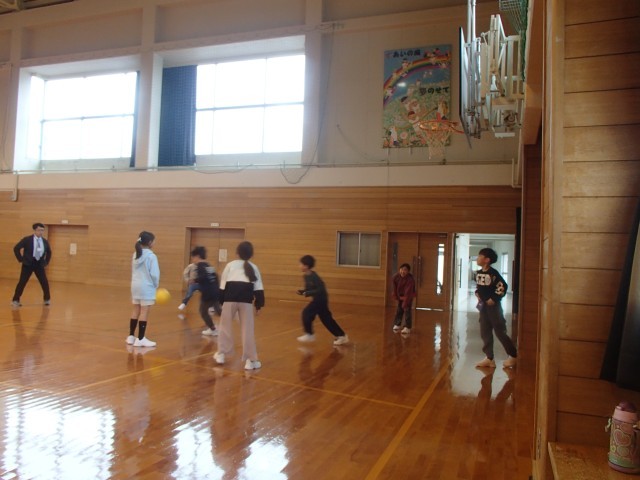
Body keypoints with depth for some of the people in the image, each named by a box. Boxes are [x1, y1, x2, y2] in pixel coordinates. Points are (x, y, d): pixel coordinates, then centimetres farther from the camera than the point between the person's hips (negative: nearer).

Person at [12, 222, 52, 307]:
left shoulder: (45, 241, 4)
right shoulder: (27, 240, -8)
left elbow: (49, 252, 21)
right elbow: (16, 248, -4)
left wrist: (46, 262, 14)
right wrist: (21, 259, -6)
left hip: (39, 264, 3)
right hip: (28, 264, -3)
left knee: (45, 282, 2)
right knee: (22, 282, -2)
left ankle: (47, 299, 20)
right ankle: (15, 300, 10)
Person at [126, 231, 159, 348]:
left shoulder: (135, 255, 10)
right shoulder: (151, 256, -13)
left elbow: (133, 271, 14)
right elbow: (154, 274, -15)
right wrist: (156, 285, 0)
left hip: (135, 285, 8)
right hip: (146, 287, -8)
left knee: (136, 310, 14)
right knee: (144, 312, -2)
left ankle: (131, 336, 20)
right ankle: (140, 339, 0)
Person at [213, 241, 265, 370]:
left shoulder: (230, 265, 11)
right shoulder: (254, 267, 14)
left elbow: (223, 285, 8)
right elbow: (258, 288, 8)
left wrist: (221, 301, 14)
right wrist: (259, 305, 12)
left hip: (230, 297, 0)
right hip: (246, 299, 0)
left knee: (225, 325, 19)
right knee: (248, 329, 6)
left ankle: (221, 354, 29)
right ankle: (251, 360, 8)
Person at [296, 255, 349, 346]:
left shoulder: (314, 276, -22)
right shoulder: (306, 276, 5)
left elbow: (321, 289, -26)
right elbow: (309, 288, 17)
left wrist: (308, 293, -25)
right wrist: (302, 291, -2)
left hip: (321, 299, -9)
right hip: (318, 299, 9)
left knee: (306, 313, -9)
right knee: (326, 319, 11)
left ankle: (309, 334, 5)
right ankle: (341, 336, 17)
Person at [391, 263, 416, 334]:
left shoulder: (410, 279, -33)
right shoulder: (396, 277, -21)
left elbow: (408, 292, -35)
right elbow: (395, 287, -6)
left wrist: (405, 303, -35)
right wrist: (396, 296, -1)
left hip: (408, 296, -5)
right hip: (400, 296, 5)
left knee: (407, 310, -11)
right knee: (399, 310, 12)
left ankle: (407, 327, -7)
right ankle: (397, 324, 26)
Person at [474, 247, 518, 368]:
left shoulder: (493, 273, -16)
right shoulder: (478, 273, 7)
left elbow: (503, 286, -18)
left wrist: (494, 299, -18)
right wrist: (477, 293, 5)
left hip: (493, 306, -8)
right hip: (483, 305, 8)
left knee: (500, 332, 0)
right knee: (485, 333, 8)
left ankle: (513, 356, 17)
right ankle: (489, 358, 15)